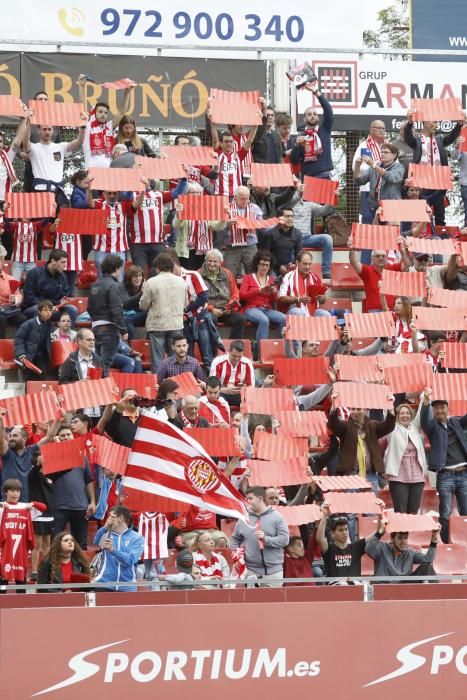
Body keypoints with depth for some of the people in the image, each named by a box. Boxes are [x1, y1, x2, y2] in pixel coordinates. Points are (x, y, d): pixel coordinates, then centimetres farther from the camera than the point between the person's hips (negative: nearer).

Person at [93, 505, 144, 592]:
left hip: (126, 587, -1)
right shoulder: (107, 535, 10)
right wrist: (105, 527, -28)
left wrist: (112, 550, -29)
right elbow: (96, 542, -11)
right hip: (104, 585, 1)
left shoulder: (137, 538, 1)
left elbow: (130, 560, -13)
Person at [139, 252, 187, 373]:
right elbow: (185, 304, 9)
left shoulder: (151, 282, -11)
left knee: (157, 360, 3)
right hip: (176, 325, 3)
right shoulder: (181, 281, 0)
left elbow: (143, 306, -5)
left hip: (157, 325, -3)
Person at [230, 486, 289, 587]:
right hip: (251, 570, 2)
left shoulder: (276, 517, 0)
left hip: (273, 570, -2)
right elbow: (235, 539, 18)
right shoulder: (244, 519, 8)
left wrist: (266, 539, -21)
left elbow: (284, 539, -8)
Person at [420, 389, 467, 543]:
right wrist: (426, 401, -34)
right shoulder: (432, 426, 4)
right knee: (445, 515, -2)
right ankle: (446, 545, 5)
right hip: (445, 476, -3)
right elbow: (424, 419, -16)